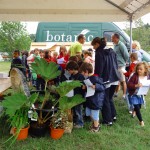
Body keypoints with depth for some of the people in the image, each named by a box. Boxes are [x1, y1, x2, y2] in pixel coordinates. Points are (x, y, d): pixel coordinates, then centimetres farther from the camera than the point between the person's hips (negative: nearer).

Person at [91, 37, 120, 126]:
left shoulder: (99, 53, -12)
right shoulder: (112, 51, 10)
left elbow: (99, 69, -16)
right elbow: (116, 65, 14)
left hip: (105, 79, -7)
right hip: (114, 78, 7)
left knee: (105, 100, 6)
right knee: (110, 98, 23)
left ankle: (108, 120, 11)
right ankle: (113, 115, 29)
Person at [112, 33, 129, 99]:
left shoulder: (121, 45, -15)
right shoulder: (115, 45, 12)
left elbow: (126, 55, -16)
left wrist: (124, 62, -3)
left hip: (120, 65, -9)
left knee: (123, 81, -1)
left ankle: (124, 95, 7)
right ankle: (116, 93, 30)